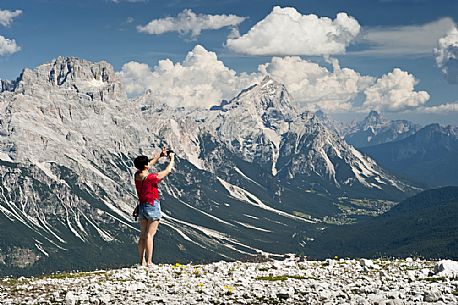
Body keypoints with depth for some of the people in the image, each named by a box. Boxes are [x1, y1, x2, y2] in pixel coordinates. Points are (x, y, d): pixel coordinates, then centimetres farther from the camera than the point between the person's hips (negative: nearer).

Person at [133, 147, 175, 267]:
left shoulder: (137, 175, 1)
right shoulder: (150, 177, -18)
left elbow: (150, 164, 18)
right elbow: (167, 171, -5)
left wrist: (160, 155, 18)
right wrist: (172, 159, 10)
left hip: (142, 206, 7)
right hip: (153, 206, -7)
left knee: (143, 235, 10)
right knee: (149, 235, -6)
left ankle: (142, 261, 11)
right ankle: (149, 262, -6)